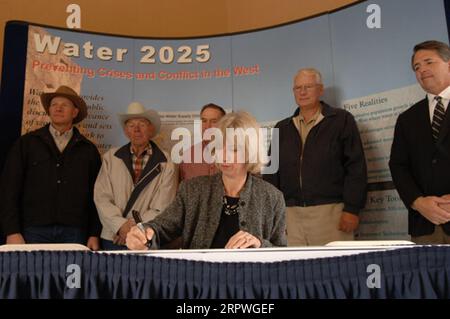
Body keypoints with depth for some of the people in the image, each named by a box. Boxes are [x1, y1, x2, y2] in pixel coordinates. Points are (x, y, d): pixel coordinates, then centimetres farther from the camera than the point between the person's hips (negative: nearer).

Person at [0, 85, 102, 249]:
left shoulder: (88, 150, 12)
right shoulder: (27, 143, 9)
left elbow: (96, 196, 9)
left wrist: (94, 235, 2)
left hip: (74, 233, 1)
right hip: (34, 230, 0)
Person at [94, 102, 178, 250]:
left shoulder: (166, 164, -1)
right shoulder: (110, 158, 5)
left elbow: (162, 209, -5)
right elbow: (101, 198, -1)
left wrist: (134, 228, -12)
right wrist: (121, 226, -13)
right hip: (112, 239, 2)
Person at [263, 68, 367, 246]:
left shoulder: (341, 120, 4)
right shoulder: (282, 128, 17)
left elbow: (356, 167, -2)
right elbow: (271, 172, 16)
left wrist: (352, 209, -9)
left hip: (330, 212, -3)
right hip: (290, 214, 4)